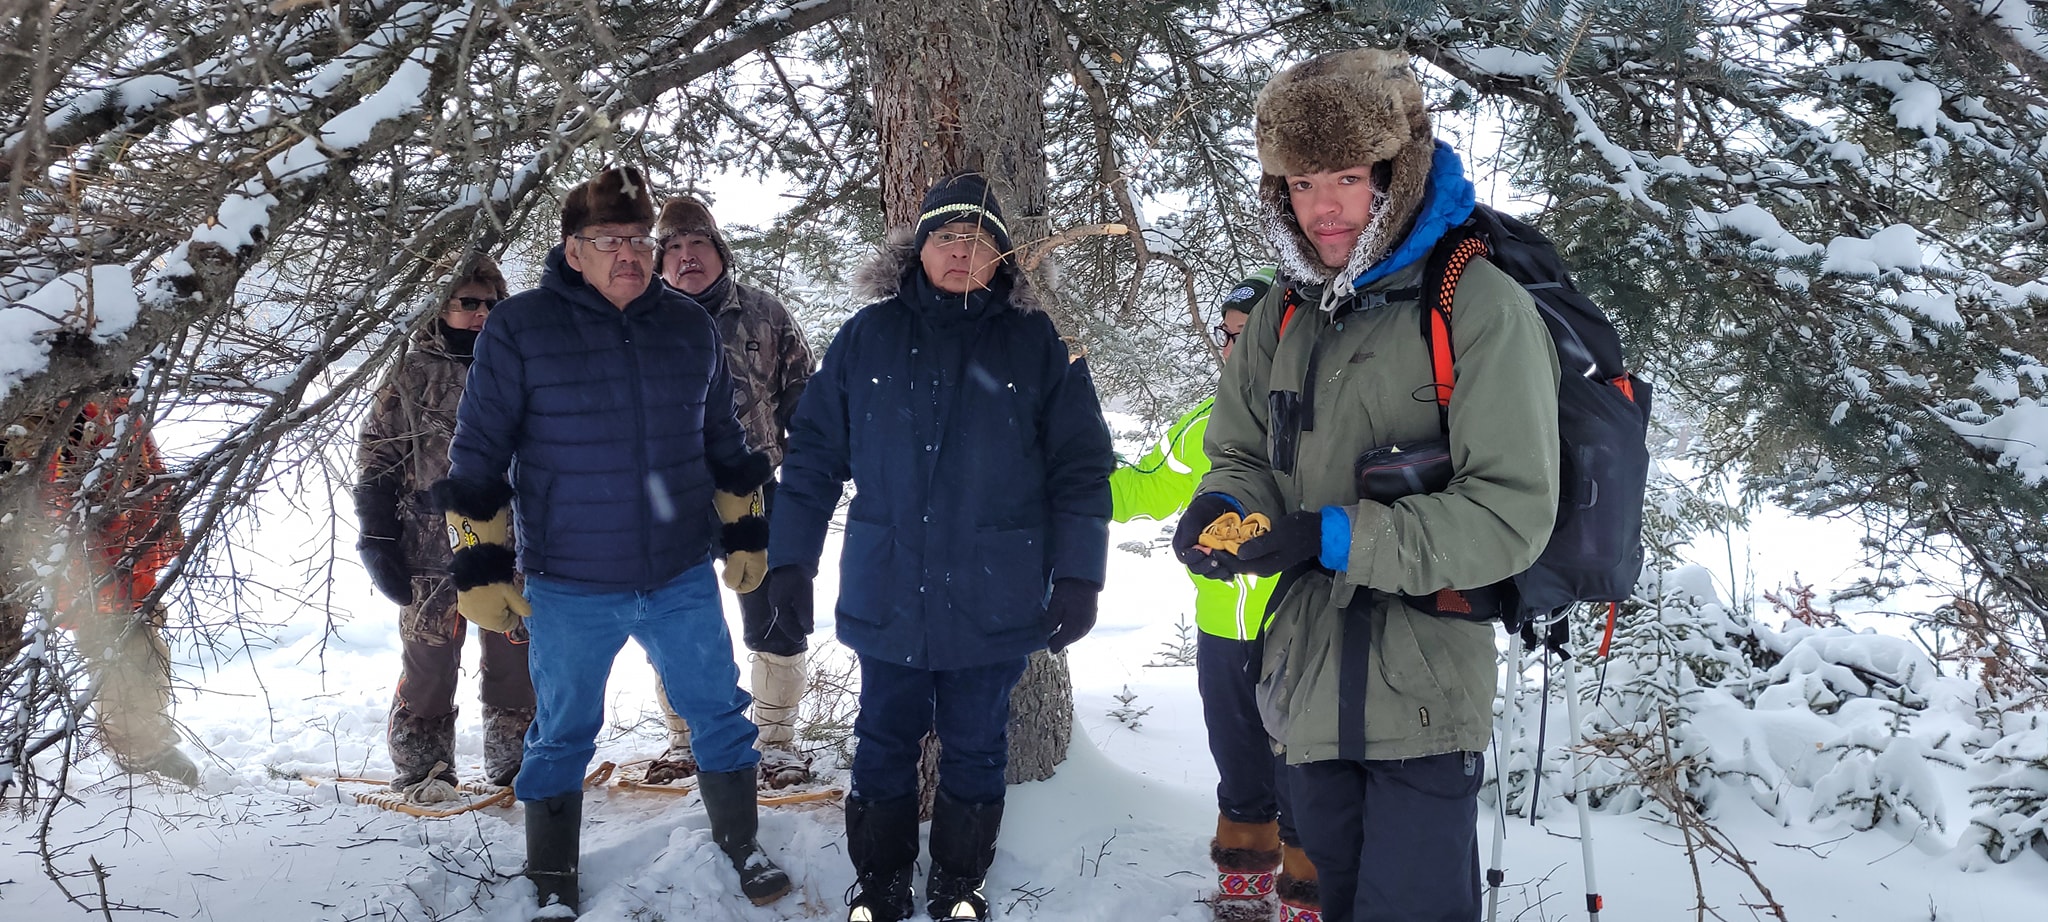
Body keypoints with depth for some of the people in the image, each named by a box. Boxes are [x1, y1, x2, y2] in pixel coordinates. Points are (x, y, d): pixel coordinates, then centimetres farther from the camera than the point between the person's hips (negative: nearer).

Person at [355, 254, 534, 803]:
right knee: (430, 657, -2)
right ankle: (422, 768, 10)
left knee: (517, 658, 4)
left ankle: (515, 760, 16)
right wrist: (377, 540, -3)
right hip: (432, 549, -3)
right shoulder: (411, 375, 3)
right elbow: (376, 458, 3)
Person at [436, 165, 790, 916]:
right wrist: (481, 568, -7)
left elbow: (725, 444, 15)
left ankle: (742, 846, 32)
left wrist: (745, 533, 16)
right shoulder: (520, 329, -7)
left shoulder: (691, 327, 4)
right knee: (563, 736, 10)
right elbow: (476, 456, -5)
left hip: (684, 579, 3)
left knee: (720, 714, 11)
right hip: (569, 589, -3)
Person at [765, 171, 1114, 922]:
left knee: (975, 749, 12)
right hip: (886, 598, 1)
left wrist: (1077, 578, -6)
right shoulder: (868, 336, 2)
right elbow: (814, 454, 4)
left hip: (993, 602, -1)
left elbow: (1080, 468, -1)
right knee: (883, 745, 12)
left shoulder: (1037, 343, -1)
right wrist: (790, 561, 1)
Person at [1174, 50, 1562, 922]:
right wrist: (1223, 510, -9)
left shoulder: (1481, 307, -14)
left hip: (1427, 689, -6)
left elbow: (1510, 515, -19)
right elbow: (1242, 454, 15)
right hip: (1311, 683, 6)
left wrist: (1333, 538, -24)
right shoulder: (1283, 316, 6)